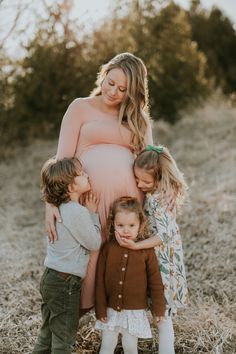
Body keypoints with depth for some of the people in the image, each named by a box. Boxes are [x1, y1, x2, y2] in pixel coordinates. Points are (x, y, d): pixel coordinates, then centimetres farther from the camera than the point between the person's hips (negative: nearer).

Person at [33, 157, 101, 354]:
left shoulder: (60, 209, 5)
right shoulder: (78, 212, -21)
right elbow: (94, 243, -9)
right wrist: (93, 214, -2)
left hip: (51, 278, 8)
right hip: (65, 283, -8)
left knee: (48, 333, 21)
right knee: (64, 337, 6)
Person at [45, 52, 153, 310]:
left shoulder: (138, 119, 20)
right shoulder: (81, 107, 11)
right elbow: (62, 159, 2)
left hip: (130, 198, 3)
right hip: (88, 197, -3)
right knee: (88, 258, -1)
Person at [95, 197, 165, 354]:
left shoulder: (146, 250, -9)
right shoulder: (108, 248, -6)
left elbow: (155, 281, -2)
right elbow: (100, 280, -2)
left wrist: (159, 307, 1)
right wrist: (100, 308, -2)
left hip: (135, 311, -1)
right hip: (111, 310, 1)